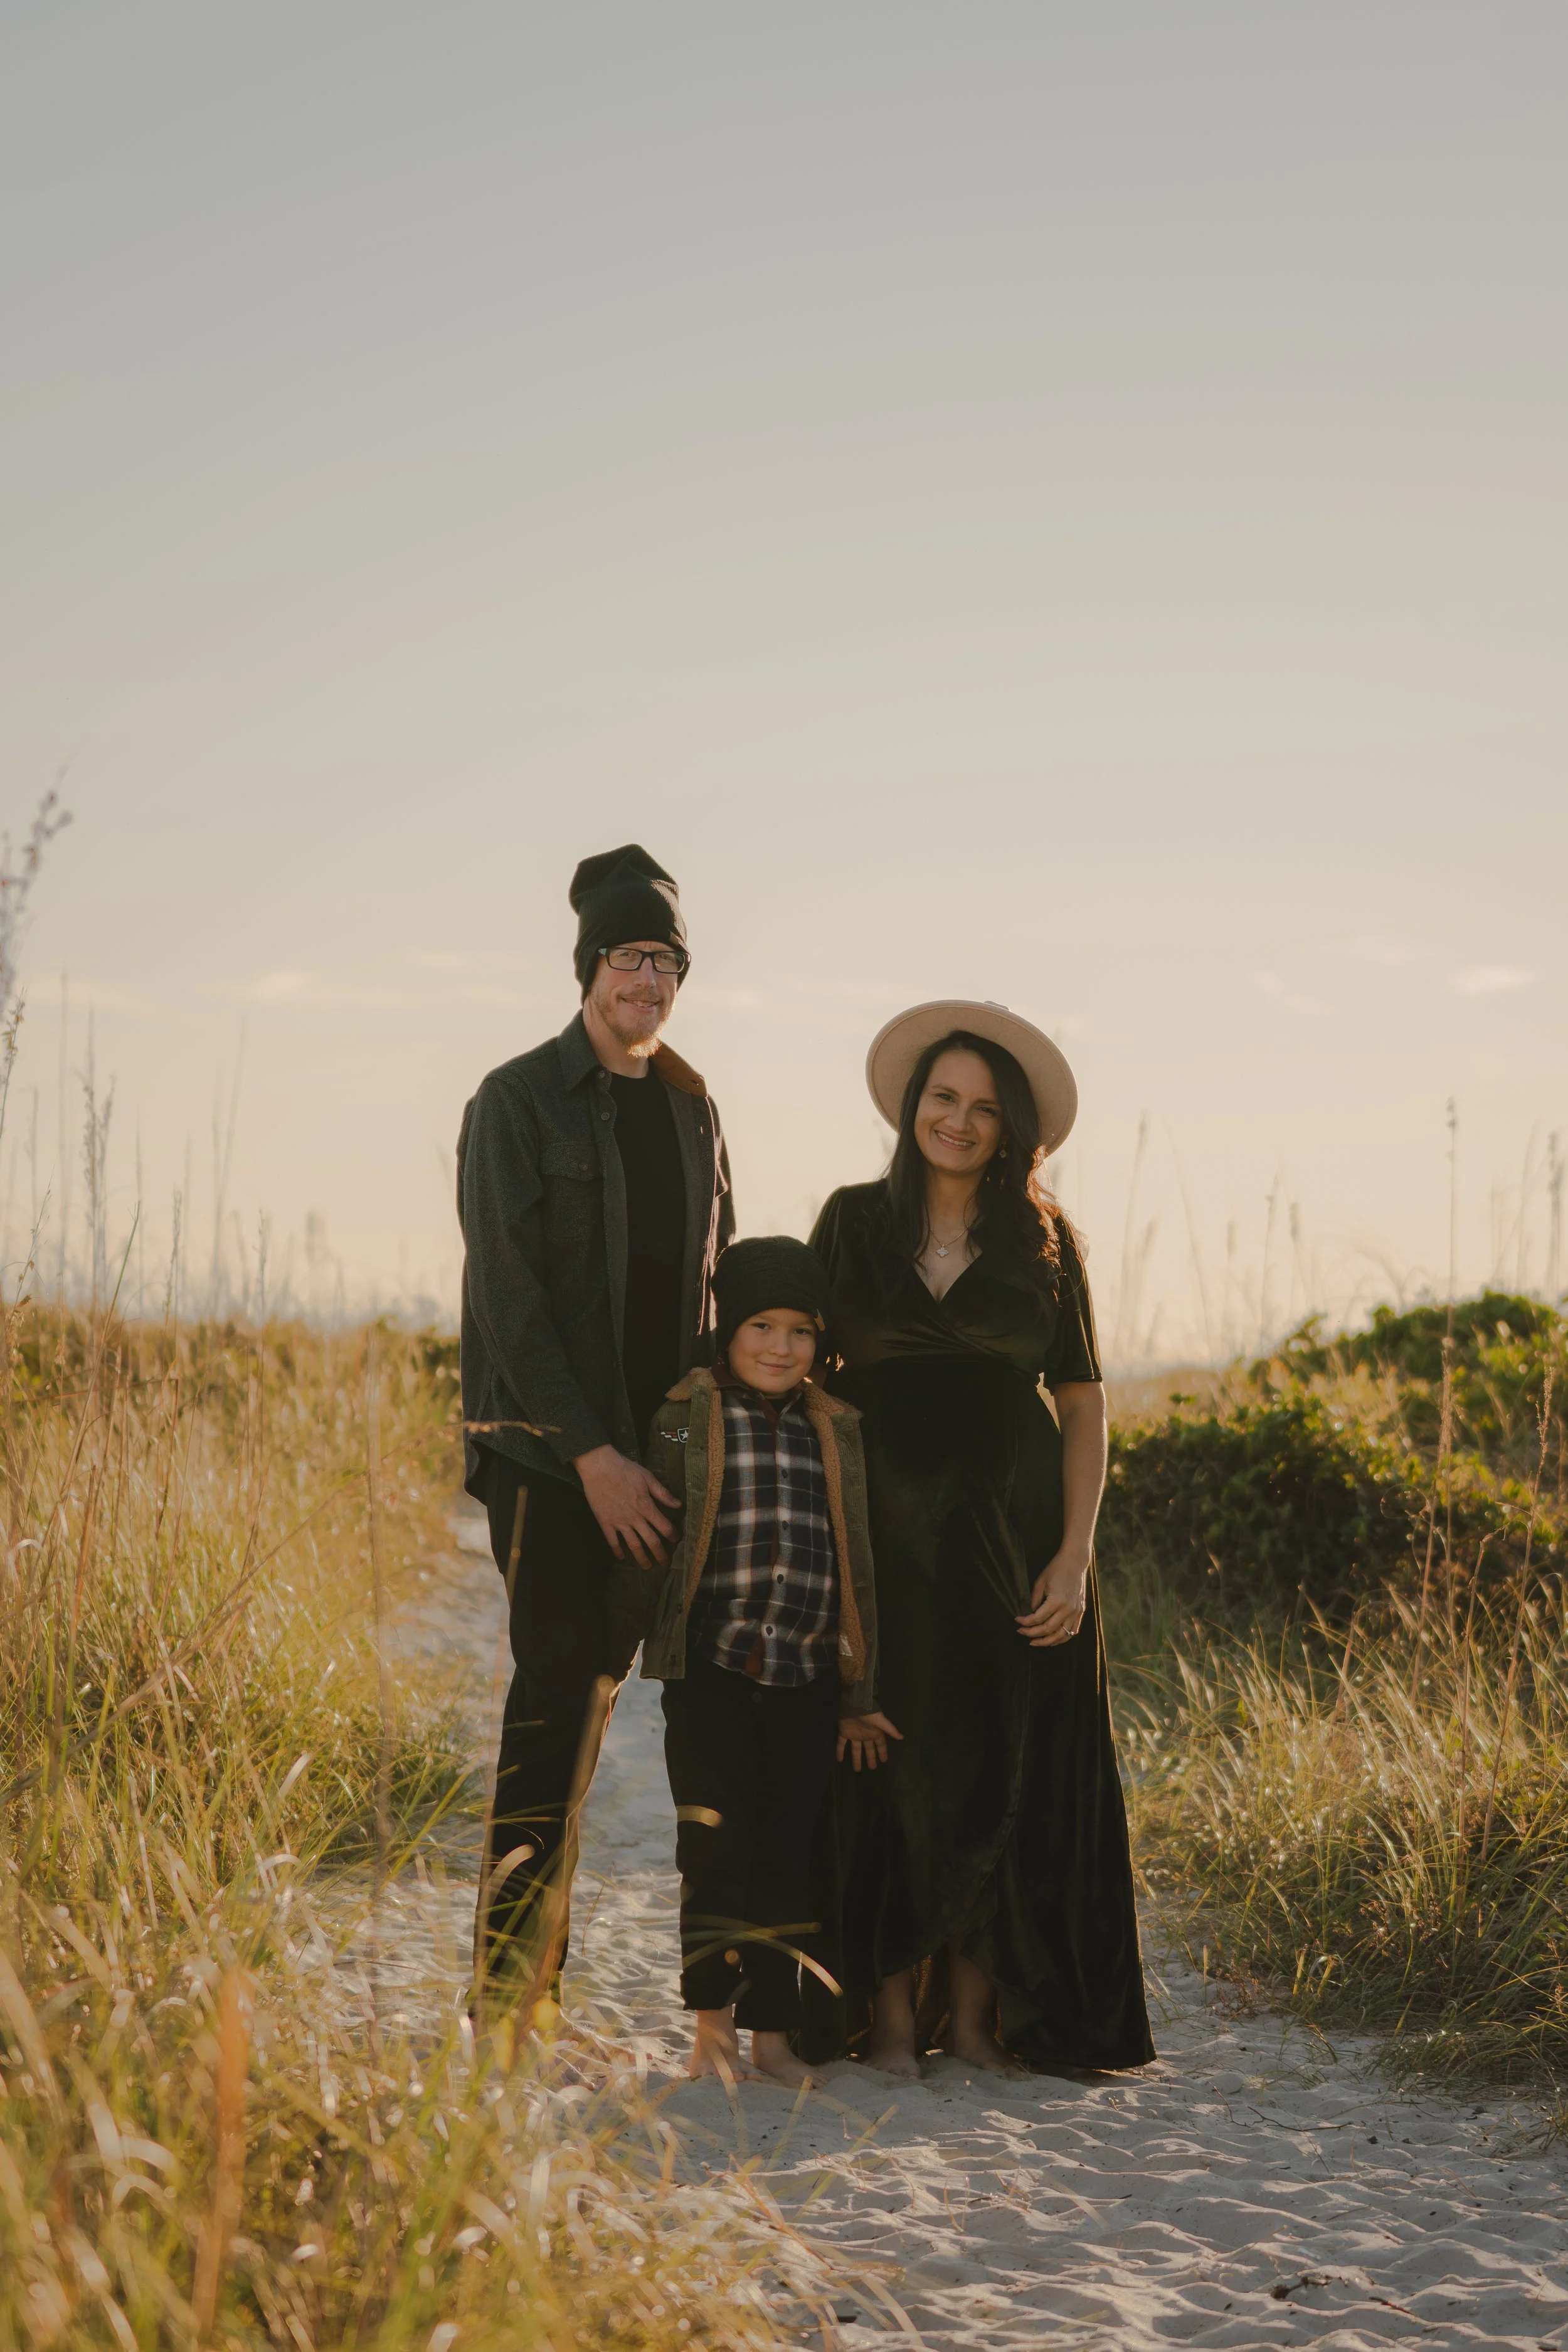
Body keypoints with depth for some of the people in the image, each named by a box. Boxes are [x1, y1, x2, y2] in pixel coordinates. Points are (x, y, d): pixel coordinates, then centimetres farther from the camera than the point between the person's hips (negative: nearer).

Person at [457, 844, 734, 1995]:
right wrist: (592, 1453, -15)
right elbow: (507, 1293, -10)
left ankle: (530, 1966, 12)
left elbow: (715, 1283, 18)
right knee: (559, 1686, -11)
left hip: (653, 1454, 5)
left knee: (595, 1682, 5)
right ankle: (513, 1981, -7)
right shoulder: (517, 1102, -4)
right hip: (547, 1452, -5)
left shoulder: (692, 1110, 14)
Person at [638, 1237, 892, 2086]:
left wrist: (861, 1696, 14)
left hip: (806, 1678, 3)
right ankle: (711, 2026, 6)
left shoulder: (836, 1432, 10)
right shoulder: (685, 1419, 0)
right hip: (710, 1673, -3)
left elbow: (855, 1567, 14)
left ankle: (771, 2032, 16)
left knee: (789, 1857, 6)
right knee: (716, 1845, -7)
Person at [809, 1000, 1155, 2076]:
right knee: (891, 1771, 0)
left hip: (1016, 1532, 1)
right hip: (890, 1534, 0)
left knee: (1011, 1773, 2)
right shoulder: (855, 1223, 2)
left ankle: (977, 2009, 12)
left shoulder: (1044, 1241, 3)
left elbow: (1085, 1404, 4)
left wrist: (1074, 1555, -6)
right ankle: (891, 2012, 8)